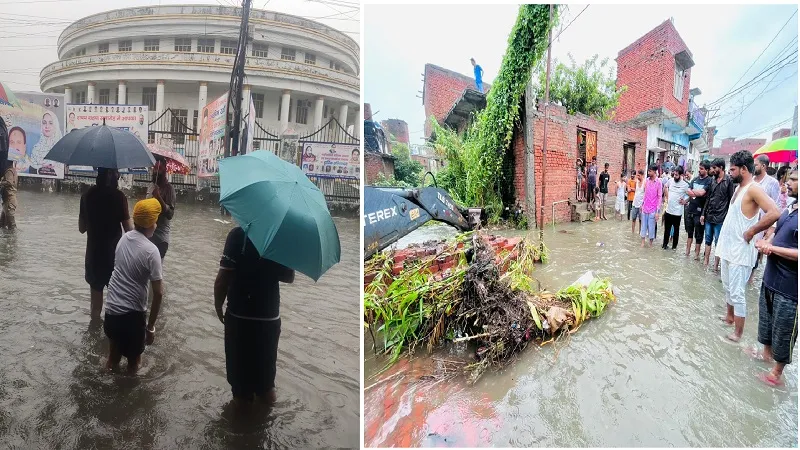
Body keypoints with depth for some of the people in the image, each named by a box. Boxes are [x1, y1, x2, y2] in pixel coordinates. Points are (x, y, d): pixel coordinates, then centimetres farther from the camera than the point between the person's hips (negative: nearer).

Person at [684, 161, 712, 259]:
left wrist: (693, 191, -2)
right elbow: (688, 191, 3)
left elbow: (701, 193, -19)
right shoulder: (695, 179, 11)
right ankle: (687, 250, 24)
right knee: (689, 231, 15)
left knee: (698, 234, 4)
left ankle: (697, 253, 13)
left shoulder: (709, 181, -9)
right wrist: (697, 193, -13)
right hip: (690, 209, 6)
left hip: (699, 211, -6)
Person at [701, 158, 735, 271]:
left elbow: (731, 200, -6)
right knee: (708, 240, 11)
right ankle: (705, 262, 18)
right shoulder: (712, 180, 9)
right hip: (709, 216, 5)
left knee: (718, 242, 2)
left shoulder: (728, 181, -7)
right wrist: (703, 213, 10)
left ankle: (716, 265, 9)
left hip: (720, 218, -5)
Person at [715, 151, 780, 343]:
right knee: (728, 287, 21)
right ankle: (729, 316, 37)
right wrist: (723, 242, 11)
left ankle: (738, 332, 7)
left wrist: (751, 232, -21)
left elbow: (774, 213, -31)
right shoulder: (739, 188, 11)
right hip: (728, 247, 9)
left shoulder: (754, 189, -18)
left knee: (737, 292, -3)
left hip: (740, 250, -9)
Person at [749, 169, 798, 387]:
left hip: (790, 287, -8)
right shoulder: (790, 207, 5)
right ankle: (767, 352, 45)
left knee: (783, 330, 8)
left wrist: (773, 248, -20)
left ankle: (776, 373, 24)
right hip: (771, 278, 8)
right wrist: (766, 242, -1)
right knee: (766, 319, 25)